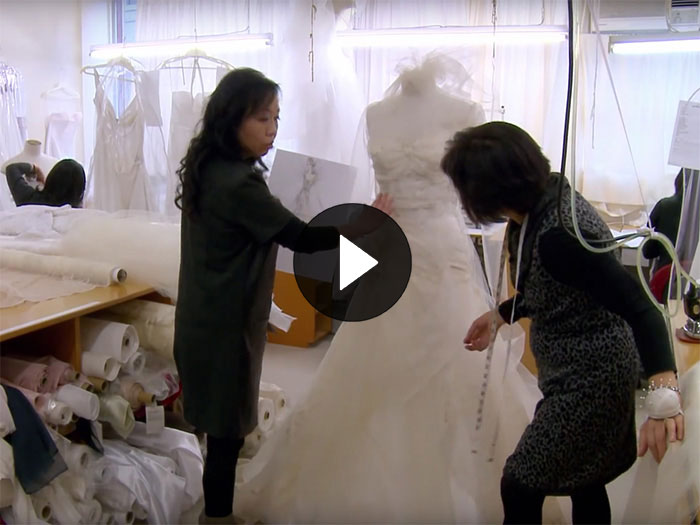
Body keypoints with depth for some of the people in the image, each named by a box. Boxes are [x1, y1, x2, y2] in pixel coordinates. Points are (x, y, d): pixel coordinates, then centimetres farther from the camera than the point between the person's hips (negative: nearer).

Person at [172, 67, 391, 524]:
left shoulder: (207, 167, 5)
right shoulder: (237, 183, -24)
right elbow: (302, 238, -22)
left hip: (207, 315, 10)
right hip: (226, 323, -10)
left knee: (224, 424, 21)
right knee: (228, 429, 4)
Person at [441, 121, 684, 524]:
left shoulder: (559, 234, -31)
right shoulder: (540, 206, -1)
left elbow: (639, 305, -36)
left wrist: (664, 389, -48)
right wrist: (499, 316, 21)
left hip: (589, 380, -9)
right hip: (586, 374, 9)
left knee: (520, 486, 4)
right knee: (585, 484, 24)